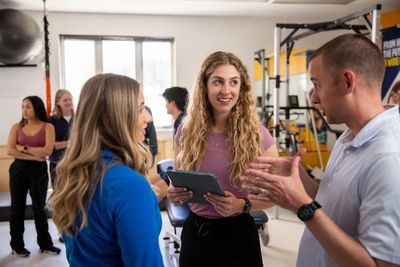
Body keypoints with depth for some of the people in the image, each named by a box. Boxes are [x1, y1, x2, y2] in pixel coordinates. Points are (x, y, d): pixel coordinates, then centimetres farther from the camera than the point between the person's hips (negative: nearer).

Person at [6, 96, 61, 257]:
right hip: (19, 169, 2)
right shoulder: (17, 127, 3)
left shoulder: (47, 127, -3)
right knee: (17, 207, 9)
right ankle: (17, 246, 25)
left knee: (40, 207, 10)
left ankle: (45, 244, 23)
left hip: (39, 170, -1)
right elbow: (10, 151, -8)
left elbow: (48, 150, -15)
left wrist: (24, 148, -11)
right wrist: (34, 156, -14)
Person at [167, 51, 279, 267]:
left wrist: (242, 205, -22)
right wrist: (174, 194, -14)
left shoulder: (257, 135, -12)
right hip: (194, 229, 3)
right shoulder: (186, 131, -4)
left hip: (237, 232, -2)